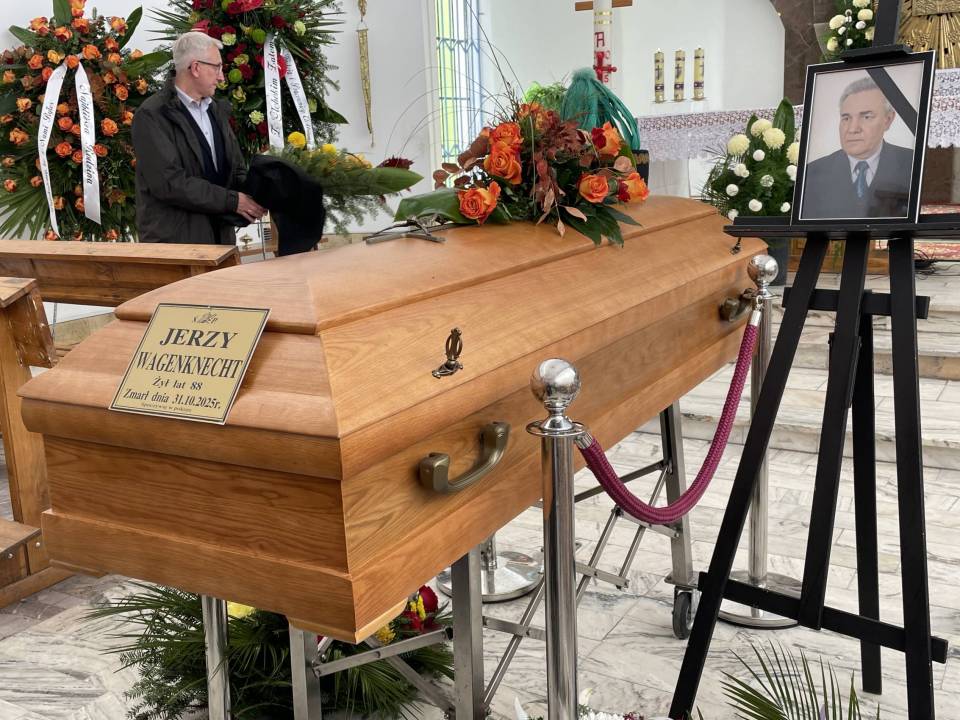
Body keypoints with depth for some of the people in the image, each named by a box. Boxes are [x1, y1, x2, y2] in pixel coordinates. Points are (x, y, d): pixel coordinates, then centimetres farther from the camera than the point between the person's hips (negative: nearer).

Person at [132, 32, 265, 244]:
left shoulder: (217, 111, 14)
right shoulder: (152, 116, -9)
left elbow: (236, 169, 16)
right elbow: (169, 182, -18)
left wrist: (250, 195, -6)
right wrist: (232, 200, -17)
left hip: (220, 236, 6)